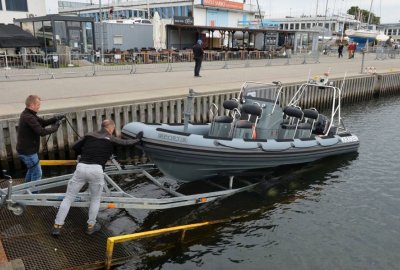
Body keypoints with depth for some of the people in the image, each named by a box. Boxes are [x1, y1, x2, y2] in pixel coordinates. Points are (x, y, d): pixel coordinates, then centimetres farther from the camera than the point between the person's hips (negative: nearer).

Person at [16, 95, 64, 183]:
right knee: (37, 173, 0)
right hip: (28, 151, -11)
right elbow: (41, 132, -29)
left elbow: (43, 122, 8)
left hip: (25, 150, 11)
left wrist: (55, 118, -7)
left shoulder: (27, 114, 8)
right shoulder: (28, 117, -24)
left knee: (32, 169, 27)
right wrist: (55, 127, -16)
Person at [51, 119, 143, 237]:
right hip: (96, 170, -2)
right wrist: (137, 139, 41)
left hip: (81, 167, 2)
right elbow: (127, 143, 22)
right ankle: (91, 226, 27)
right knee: (95, 199, 21)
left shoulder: (89, 135, 16)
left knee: (68, 198, 12)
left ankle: (57, 227, 14)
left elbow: (74, 147, 19)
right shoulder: (111, 139, 10)